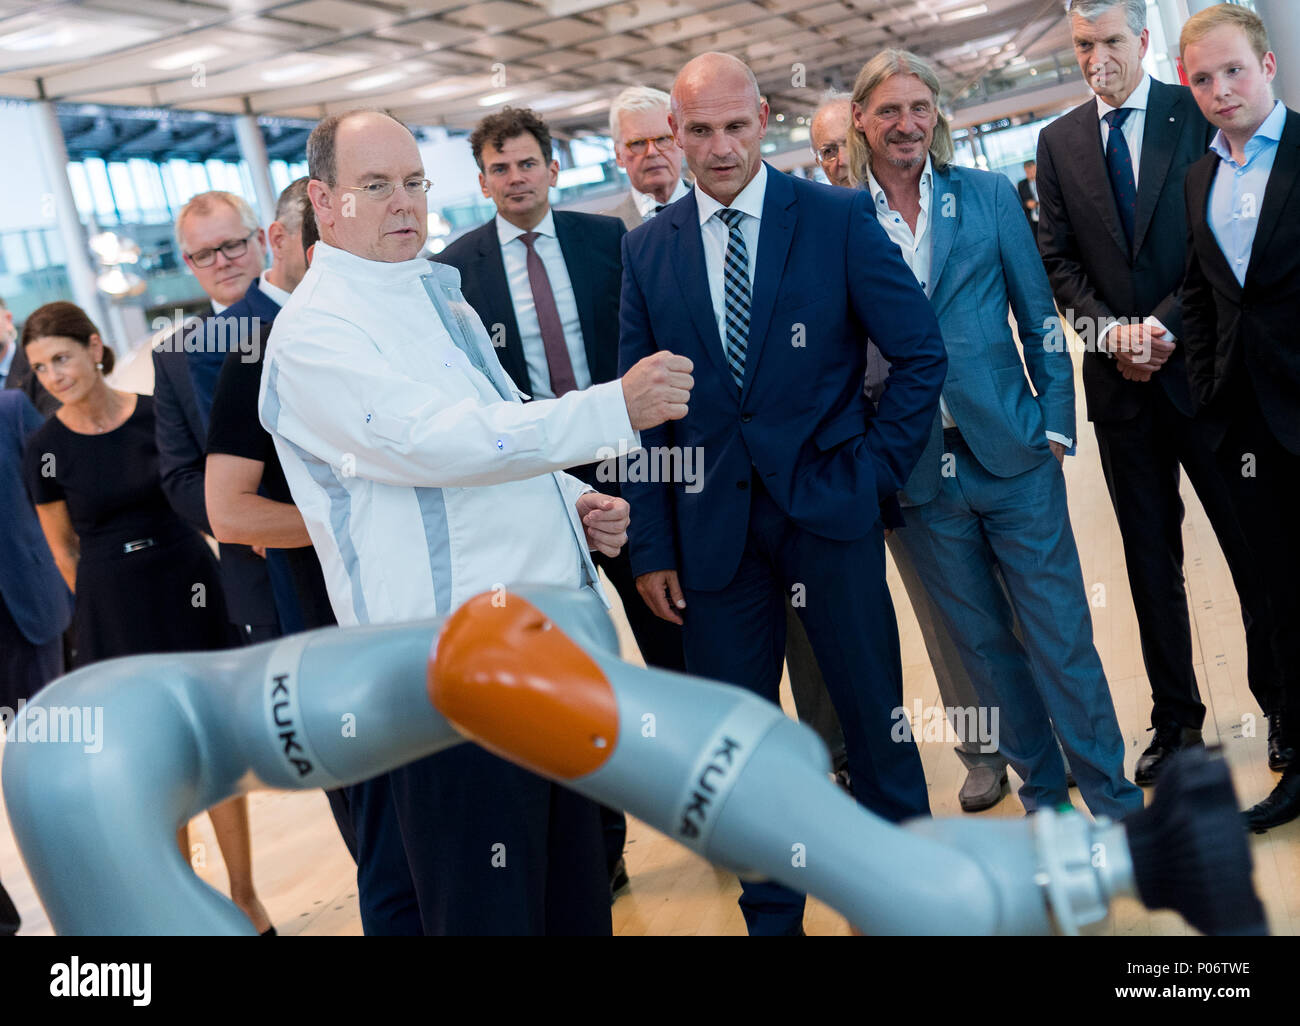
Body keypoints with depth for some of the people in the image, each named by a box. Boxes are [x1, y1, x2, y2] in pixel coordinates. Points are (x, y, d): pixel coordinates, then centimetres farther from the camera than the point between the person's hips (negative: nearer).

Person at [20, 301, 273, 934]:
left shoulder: (158, 414, -6)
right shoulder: (45, 449, -5)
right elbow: (64, 550, 7)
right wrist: (106, 610, 12)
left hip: (187, 590, 0)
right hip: (113, 614, 0)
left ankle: (245, 897, 22)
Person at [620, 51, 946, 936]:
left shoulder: (837, 217, -3)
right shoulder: (648, 248, 4)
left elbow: (921, 354, 0)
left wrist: (875, 471, -5)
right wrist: (652, 544, 1)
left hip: (829, 504, -2)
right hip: (713, 523, 2)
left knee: (875, 709, 9)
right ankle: (771, 912, 30)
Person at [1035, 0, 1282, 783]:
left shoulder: (1198, 114, 1)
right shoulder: (1059, 142, 9)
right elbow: (1058, 258, 6)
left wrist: (1166, 324, -15)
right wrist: (1109, 331, -9)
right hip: (1120, 378, 3)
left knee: (1253, 546, 3)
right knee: (1151, 559, 9)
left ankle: (1279, 706, 19)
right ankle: (1177, 720, 20)